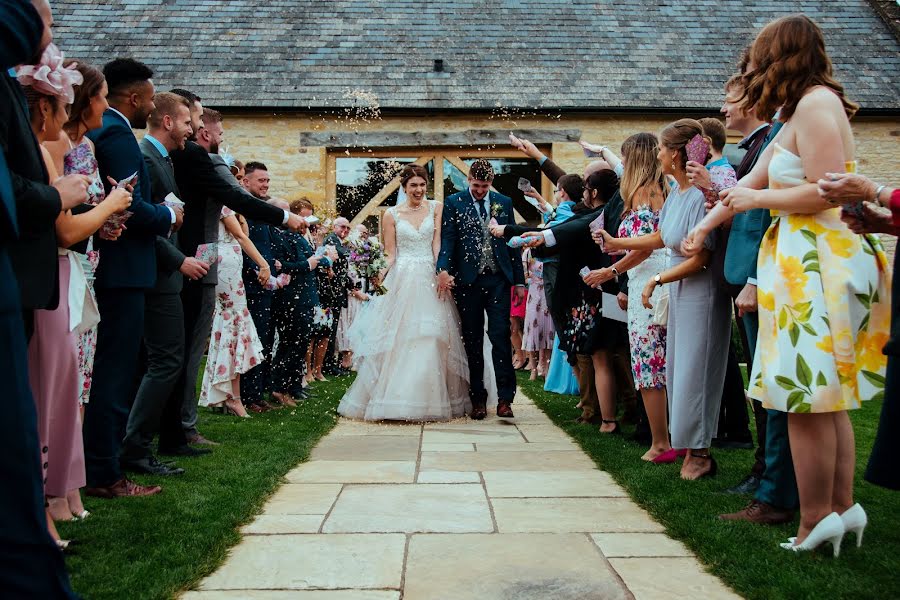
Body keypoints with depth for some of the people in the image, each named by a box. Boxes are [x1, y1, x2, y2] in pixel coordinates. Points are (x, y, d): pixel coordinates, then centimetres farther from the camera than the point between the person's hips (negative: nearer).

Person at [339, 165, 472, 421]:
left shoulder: (435, 208, 7)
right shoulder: (392, 214, 5)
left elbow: (437, 245, 1)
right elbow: (390, 254, 4)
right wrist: (380, 279, -13)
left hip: (429, 279, 1)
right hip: (401, 279, -1)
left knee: (431, 340, 0)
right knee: (397, 340, -1)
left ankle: (431, 399, 11)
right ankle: (393, 398, 7)